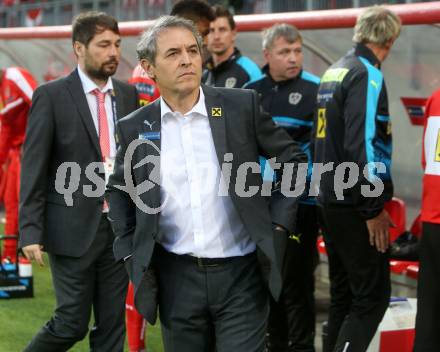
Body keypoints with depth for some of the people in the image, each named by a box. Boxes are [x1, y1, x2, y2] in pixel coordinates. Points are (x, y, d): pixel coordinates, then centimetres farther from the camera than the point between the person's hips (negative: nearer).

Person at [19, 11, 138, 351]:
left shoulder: (129, 94, 9)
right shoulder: (51, 96, -6)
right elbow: (33, 168, -7)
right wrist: (31, 231, -12)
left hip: (119, 227, 5)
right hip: (74, 228, -5)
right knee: (72, 323, 0)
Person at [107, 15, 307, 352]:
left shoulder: (242, 105, -3)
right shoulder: (135, 128, 2)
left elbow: (293, 158, 7)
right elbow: (119, 189, 17)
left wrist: (279, 222, 0)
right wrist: (130, 251, 8)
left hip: (241, 274, -2)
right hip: (176, 279, 2)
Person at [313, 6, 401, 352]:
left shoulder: (333, 72, 13)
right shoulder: (367, 75, -14)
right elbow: (361, 145, -22)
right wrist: (374, 209, -18)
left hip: (330, 200, 9)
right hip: (355, 206, -9)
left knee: (344, 293, 15)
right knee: (372, 296, -5)